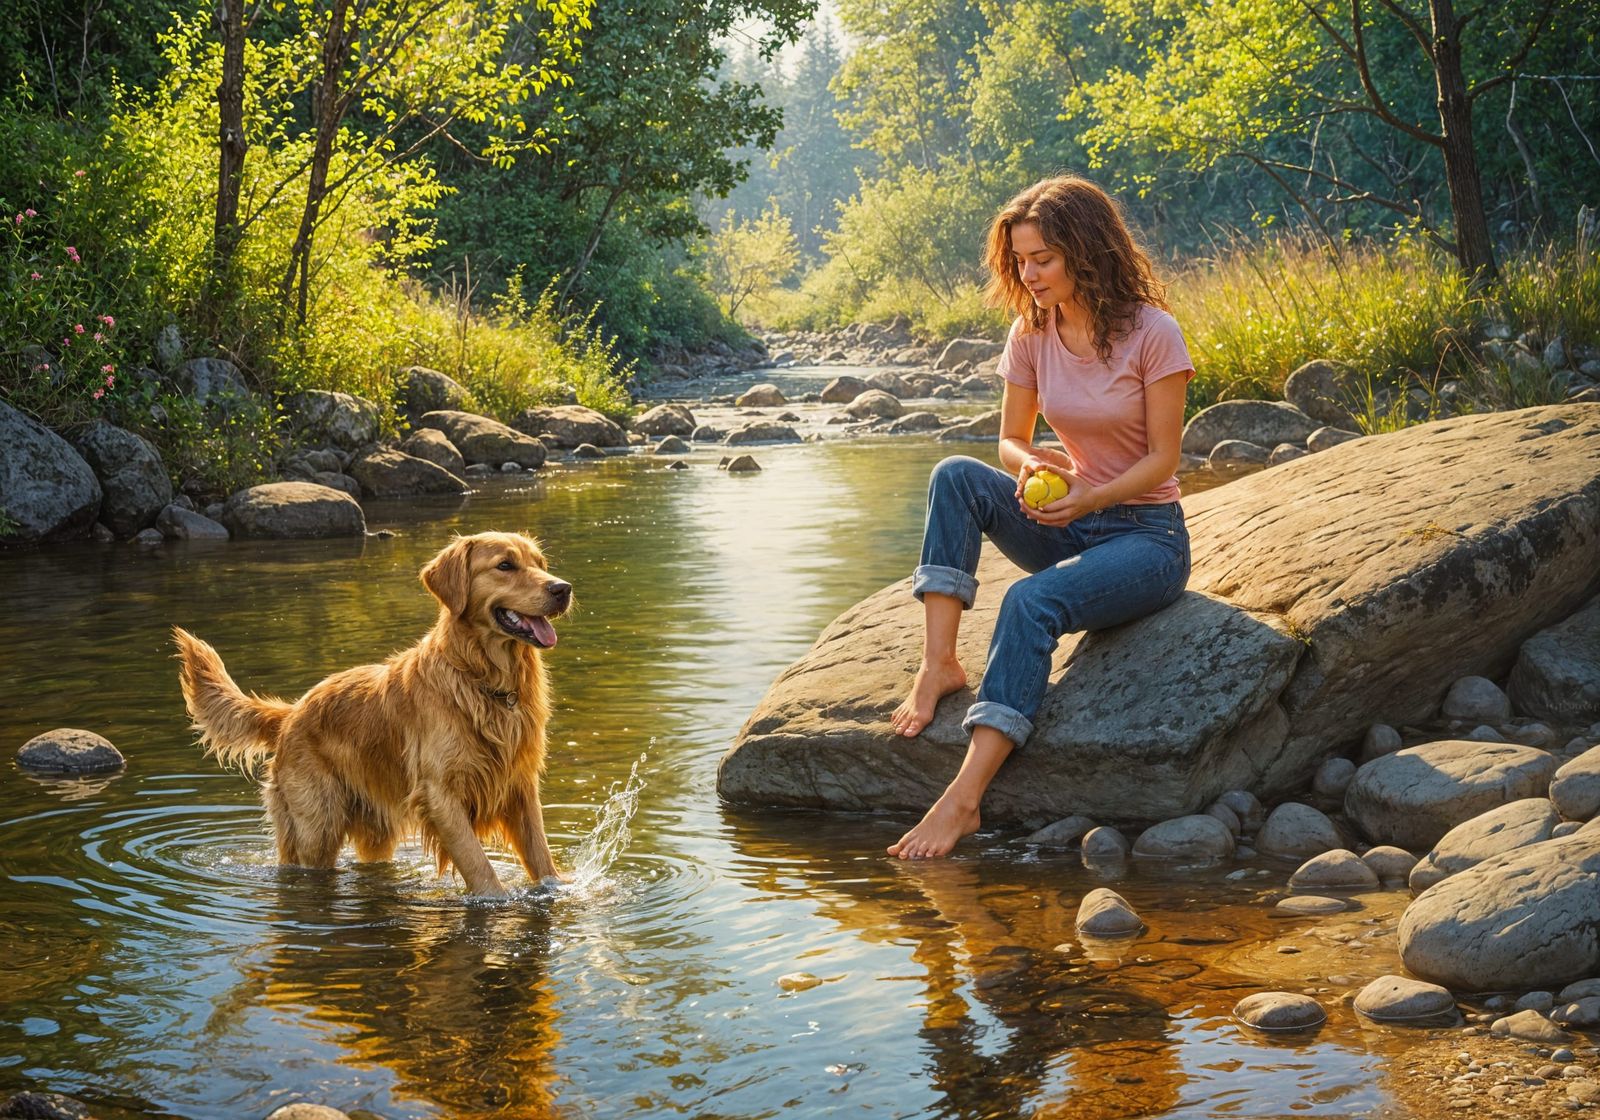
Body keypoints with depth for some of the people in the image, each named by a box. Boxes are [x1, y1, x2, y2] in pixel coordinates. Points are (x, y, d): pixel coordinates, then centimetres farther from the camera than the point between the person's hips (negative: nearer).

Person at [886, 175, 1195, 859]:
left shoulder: (1152, 334, -13)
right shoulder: (1031, 334, 1)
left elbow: (1162, 459, -11)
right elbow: (1011, 439, 8)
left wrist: (1090, 498, -27)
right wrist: (1029, 464, -16)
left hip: (1146, 534, -6)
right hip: (1071, 523, 6)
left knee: (1031, 601, -34)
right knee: (957, 477, -21)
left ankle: (962, 800, -39)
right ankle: (939, 665, -26)